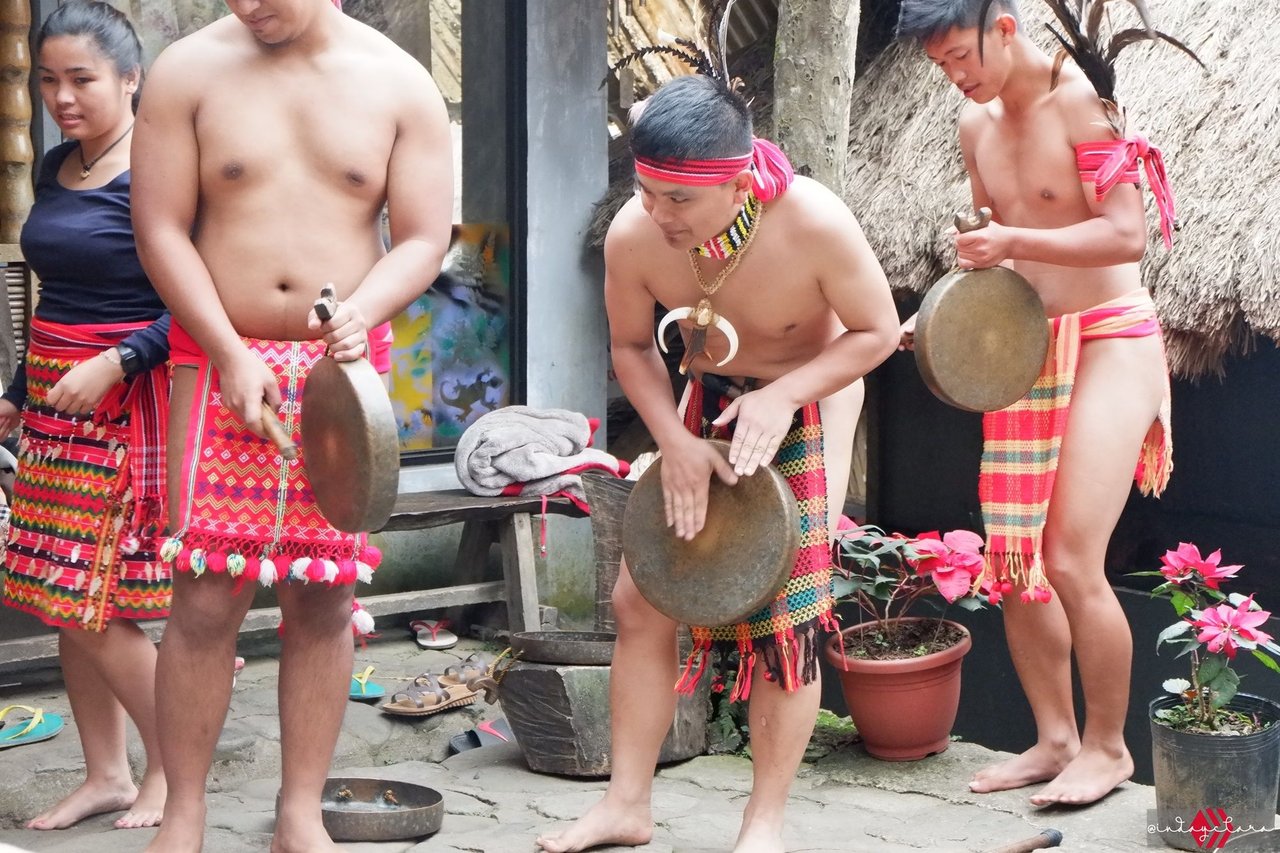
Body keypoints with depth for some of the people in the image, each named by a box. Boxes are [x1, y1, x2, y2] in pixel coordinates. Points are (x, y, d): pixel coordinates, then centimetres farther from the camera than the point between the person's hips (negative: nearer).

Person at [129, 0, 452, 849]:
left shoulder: (399, 86, 4)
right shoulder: (190, 71, 1)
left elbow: (424, 238, 2)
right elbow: (160, 228, -3)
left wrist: (361, 312, -18)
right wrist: (231, 353, -12)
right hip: (222, 359, -1)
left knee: (324, 600, 4)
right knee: (206, 597, -5)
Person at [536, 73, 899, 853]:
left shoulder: (815, 223, -34)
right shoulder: (633, 237, -26)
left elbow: (877, 332, -18)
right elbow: (632, 347, -7)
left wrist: (785, 396, -32)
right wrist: (676, 441, -20)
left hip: (809, 398, -3)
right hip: (707, 399, 3)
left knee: (788, 612, -7)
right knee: (642, 598, 0)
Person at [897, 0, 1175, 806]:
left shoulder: (1083, 101, -15)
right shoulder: (977, 123, 8)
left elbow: (1127, 235, -20)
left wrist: (1015, 241, -29)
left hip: (1110, 343, -7)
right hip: (1024, 348, 8)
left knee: (1072, 563, -12)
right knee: (1014, 565, 6)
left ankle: (1108, 745, 8)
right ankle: (1055, 739, 21)